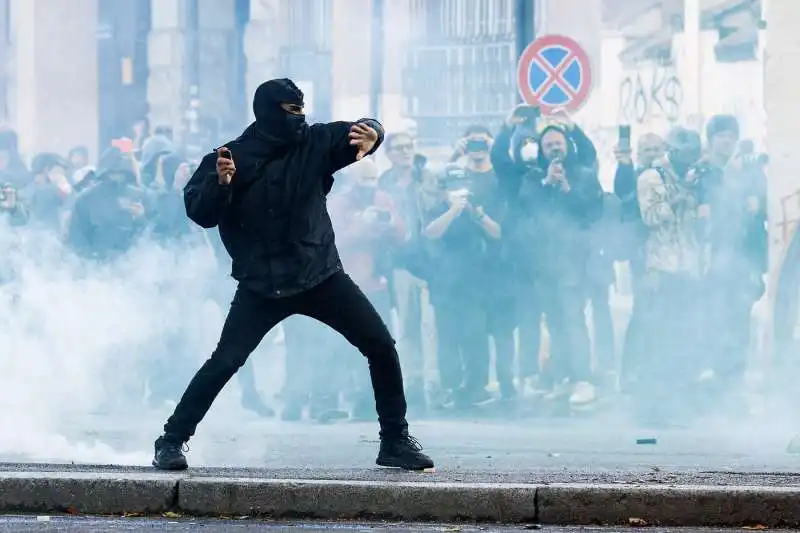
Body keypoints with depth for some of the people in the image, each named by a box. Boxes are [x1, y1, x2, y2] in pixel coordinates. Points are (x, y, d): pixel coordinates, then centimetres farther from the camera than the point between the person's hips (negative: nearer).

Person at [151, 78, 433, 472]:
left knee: (381, 346, -4)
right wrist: (220, 184, -30)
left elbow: (355, 131, -5)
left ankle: (395, 441, 8)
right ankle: (171, 441, 1)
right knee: (225, 362, -13)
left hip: (320, 274, 3)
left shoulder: (312, 143, 0)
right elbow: (199, 213, -10)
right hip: (261, 284, -3)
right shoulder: (232, 158, -7)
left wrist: (371, 132, -29)